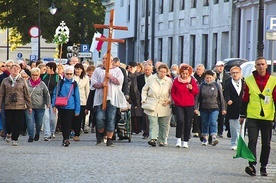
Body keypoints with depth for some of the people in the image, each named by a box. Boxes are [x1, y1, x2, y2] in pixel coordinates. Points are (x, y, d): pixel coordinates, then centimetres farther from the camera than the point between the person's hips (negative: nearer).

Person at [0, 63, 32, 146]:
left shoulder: (22, 81, 5)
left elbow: (27, 94, 7)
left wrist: (29, 106, 5)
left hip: (20, 106, 0)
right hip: (8, 106, 0)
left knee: (17, 123, -2)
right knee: (8, 122, -1)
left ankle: (14, 139, 10)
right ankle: (9, 133, 30)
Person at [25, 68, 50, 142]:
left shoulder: (42, 84, 1)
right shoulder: (27, 83, 2)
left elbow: (47, 95, 5)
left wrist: (48, 103, -5)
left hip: (40, 107, 0)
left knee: (39, 123, 9)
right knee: (30, 121, -9)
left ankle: (37, 134, 35)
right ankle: (31, 136, -2)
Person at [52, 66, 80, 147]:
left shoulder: (74, 84, 3)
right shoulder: (61, 83, 4)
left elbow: (77, 97, 5)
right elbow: (55, 94, 6)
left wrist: (77, 110, 2)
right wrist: (54, 105, -2)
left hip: (70, 107, -2)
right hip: (61, 107, 2)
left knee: (68, 123, -10)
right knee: (62, 123, 8)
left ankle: (66, 139, -15)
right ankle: (65, 138, 20)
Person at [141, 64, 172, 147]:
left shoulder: (169, 81, 2)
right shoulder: (151, 79, 0)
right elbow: (144, 90, 11)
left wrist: (169, 100, -4)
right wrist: (144, 99, 0)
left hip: (164, 106, 2)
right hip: (152, 106, -2)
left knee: (164, 124, 7)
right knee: (153, 122, -14)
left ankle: (161, 141, 17)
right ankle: (153, 139, -23)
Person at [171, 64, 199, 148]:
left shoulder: (192, 80, 4)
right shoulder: (176, 81, 2)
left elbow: (197, 92, 9)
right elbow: (173, 92, 11)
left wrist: (192, 88, -10)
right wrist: (175, 100, -3)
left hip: (189, 105, 1)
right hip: (179, 105, -1)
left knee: (188, 123, 3)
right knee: (180, 121, -19)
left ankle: (185, 141, 12)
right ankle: (178, 139, -4)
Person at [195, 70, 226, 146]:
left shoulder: (216, 86, 2)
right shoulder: (202, 86, 1)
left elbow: (221, 98, 6)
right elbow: (197, 98, 2)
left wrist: (223, 109, 5)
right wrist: (196, 108, -5)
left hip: (214, 108, -2)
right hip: (204, 108, 2)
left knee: (213, 122, -17)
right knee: (204, 123, 10)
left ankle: (214, 137, -26)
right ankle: (205, 138, 23)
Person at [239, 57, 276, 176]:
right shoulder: (249, 80, 2)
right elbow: (245, 99, 7)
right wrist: (242, 115, 7)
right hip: (252, 117, -1)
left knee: (266, 144, 6)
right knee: (252, 141, -11)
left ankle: (263, 167, 16)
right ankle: (252, 165, -17)